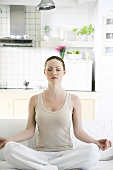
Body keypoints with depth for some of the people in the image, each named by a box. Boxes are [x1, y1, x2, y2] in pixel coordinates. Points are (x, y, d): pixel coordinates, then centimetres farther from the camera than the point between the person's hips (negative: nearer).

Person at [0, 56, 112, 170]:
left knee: (92, 150, -32)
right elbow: (30, 131, 4)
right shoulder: (35, 100, 8)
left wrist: (95, 142, -16)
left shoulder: (73, 100, 5)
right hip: (41, 154, 0)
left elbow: (78, 131, 2)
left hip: (66, 154, 0)